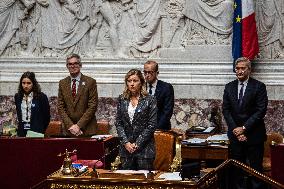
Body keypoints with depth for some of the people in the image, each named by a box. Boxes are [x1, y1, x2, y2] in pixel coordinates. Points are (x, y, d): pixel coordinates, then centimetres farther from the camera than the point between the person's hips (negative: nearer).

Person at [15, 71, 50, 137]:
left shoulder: (41, 97, -5)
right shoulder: (18, 97, 9)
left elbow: (46, 117, -1)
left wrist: (41, 131, 3)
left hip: (36, 133, -4)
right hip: (22, 133, 4)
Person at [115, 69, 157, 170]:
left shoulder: (150, 100, -3)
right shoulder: (122, 99, 8)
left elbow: (152, 125, -7)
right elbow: (118, 123, 7)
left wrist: (137, 143, -11)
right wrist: (126, 142, -6)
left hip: (144, 148, -3)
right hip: (126, 148, 3)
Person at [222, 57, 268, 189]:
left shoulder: (259, 86, -4)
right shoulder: (229, 87, 9)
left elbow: (261, 111, -9)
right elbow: (226, 110, 6)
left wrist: (244, 128, -12)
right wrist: (235, 130, -6)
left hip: (254, 135, -3)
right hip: (235, 134, 3)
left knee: (256, 167, 1)